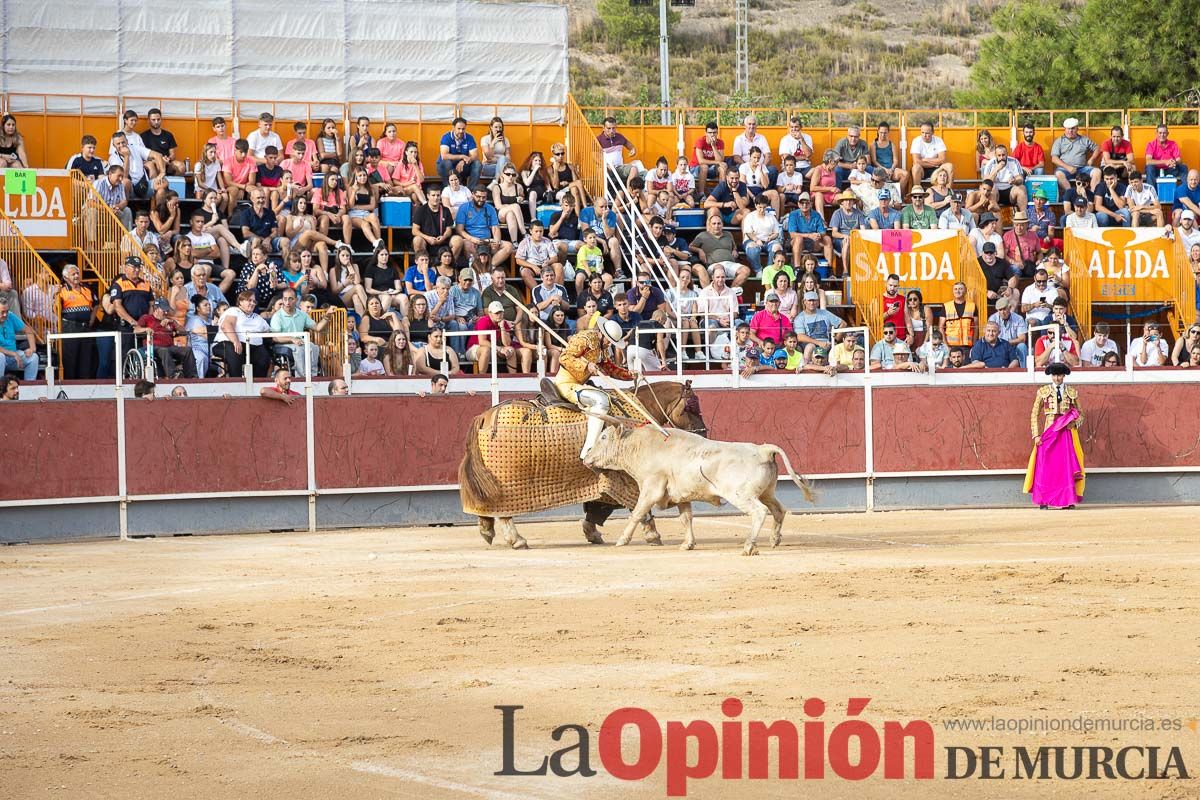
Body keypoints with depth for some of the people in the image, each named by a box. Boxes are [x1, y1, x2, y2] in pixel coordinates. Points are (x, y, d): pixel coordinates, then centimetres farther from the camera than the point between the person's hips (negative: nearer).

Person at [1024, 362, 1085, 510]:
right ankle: (1043, 501, 0)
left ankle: (1068, 501, -2)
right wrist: (1036, 435, -3)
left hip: (1067, 434, 1)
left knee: (1067, 467, -5)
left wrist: (1074, 423, -5)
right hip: (1049, 433, -1)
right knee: (1045, 467, -4)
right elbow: (1035, 415, 6)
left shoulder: (1072, 392, 9)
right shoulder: (1043, 392, 6)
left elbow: (1080, 414, 17)